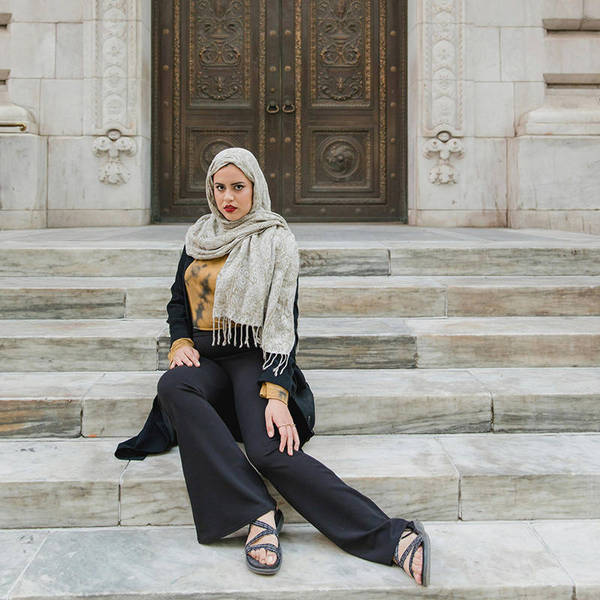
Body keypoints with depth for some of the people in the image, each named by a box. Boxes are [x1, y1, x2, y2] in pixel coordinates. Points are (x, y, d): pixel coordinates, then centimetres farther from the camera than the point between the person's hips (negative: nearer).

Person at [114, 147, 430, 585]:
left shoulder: (275, 240, -1)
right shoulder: (199, 237, 15)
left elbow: (282, 320, -9)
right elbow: (179, 299, 22)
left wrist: (275, 392, -22)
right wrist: (180, 342, -1)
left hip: (255, 358, -4)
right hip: (206, 358, 5)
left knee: (270, 451, -31)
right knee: (172, 386, -33)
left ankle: (393, 538, -33)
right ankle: (258, 514, -36)